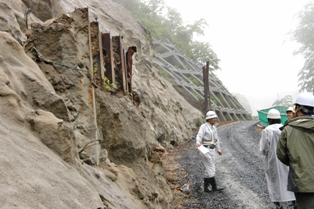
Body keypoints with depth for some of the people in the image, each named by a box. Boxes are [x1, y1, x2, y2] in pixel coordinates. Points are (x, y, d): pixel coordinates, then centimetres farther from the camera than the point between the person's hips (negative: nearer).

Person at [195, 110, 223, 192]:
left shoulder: (214, 128, 12)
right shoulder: (203, 126, -11)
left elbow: (216, 139, 22)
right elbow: (199, 136, -24)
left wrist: (218, 150, 29)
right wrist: (198, 143, -45)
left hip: (212, 150, 8)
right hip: (205, 149, -8)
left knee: (209, 170, 9)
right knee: (211, 169, -6)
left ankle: (206, 187, 15)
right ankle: (214, 187, 2)